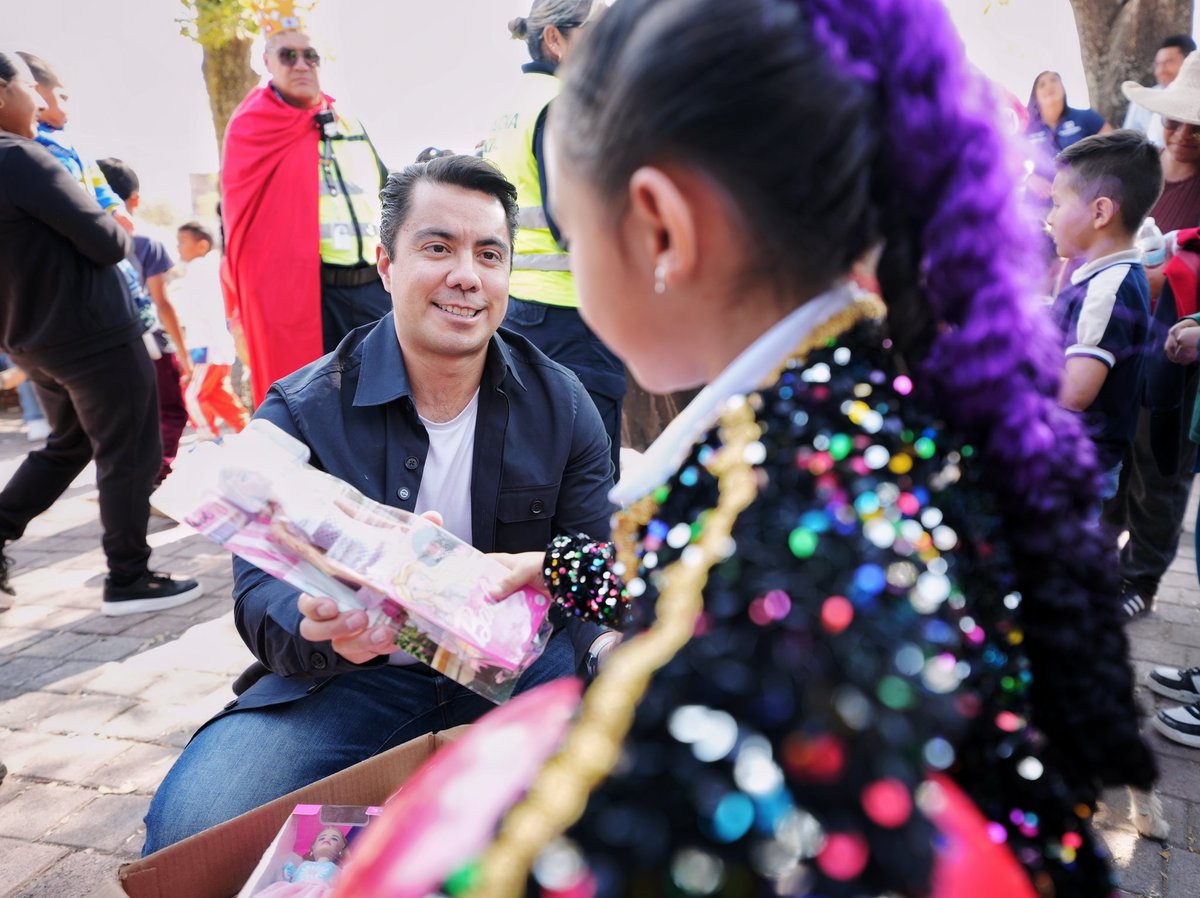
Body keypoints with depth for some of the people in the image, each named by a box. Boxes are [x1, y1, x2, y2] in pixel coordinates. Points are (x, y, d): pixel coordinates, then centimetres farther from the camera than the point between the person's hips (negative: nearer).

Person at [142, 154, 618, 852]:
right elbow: (263, 590, -12)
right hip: (355, 671, -1)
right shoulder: (300, 412, -9)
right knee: (192, 830, -23)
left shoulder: (561, 403, -3)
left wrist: (605, 641, -26)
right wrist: (327, 627, -37)